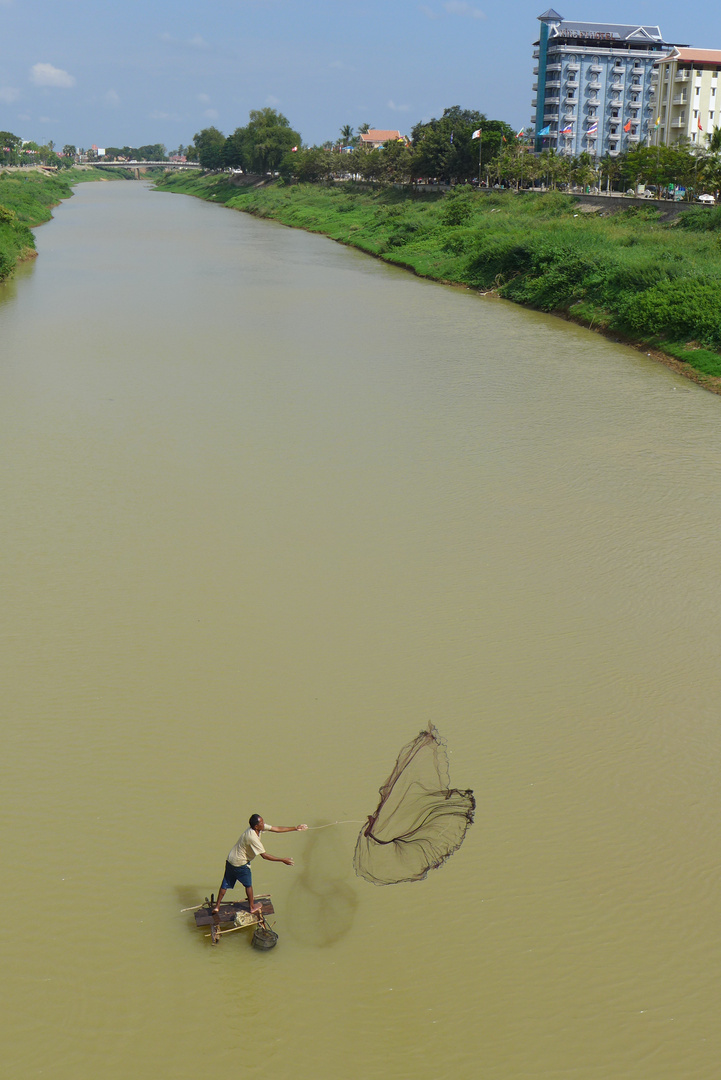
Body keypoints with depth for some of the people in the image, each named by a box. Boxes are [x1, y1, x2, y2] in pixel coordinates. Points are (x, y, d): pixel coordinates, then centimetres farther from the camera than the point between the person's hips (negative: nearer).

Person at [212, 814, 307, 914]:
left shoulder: (259, 827, -8)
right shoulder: (252, 838, -32)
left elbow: (276, 828, -3)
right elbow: (264, 855, -28)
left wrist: (296, 828, -3)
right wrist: (283, 860, -25)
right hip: (240, 864, -8)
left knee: (225, 884, 17)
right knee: (248, 885, 15)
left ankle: (217, 906, 26)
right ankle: (252, 906, 32)